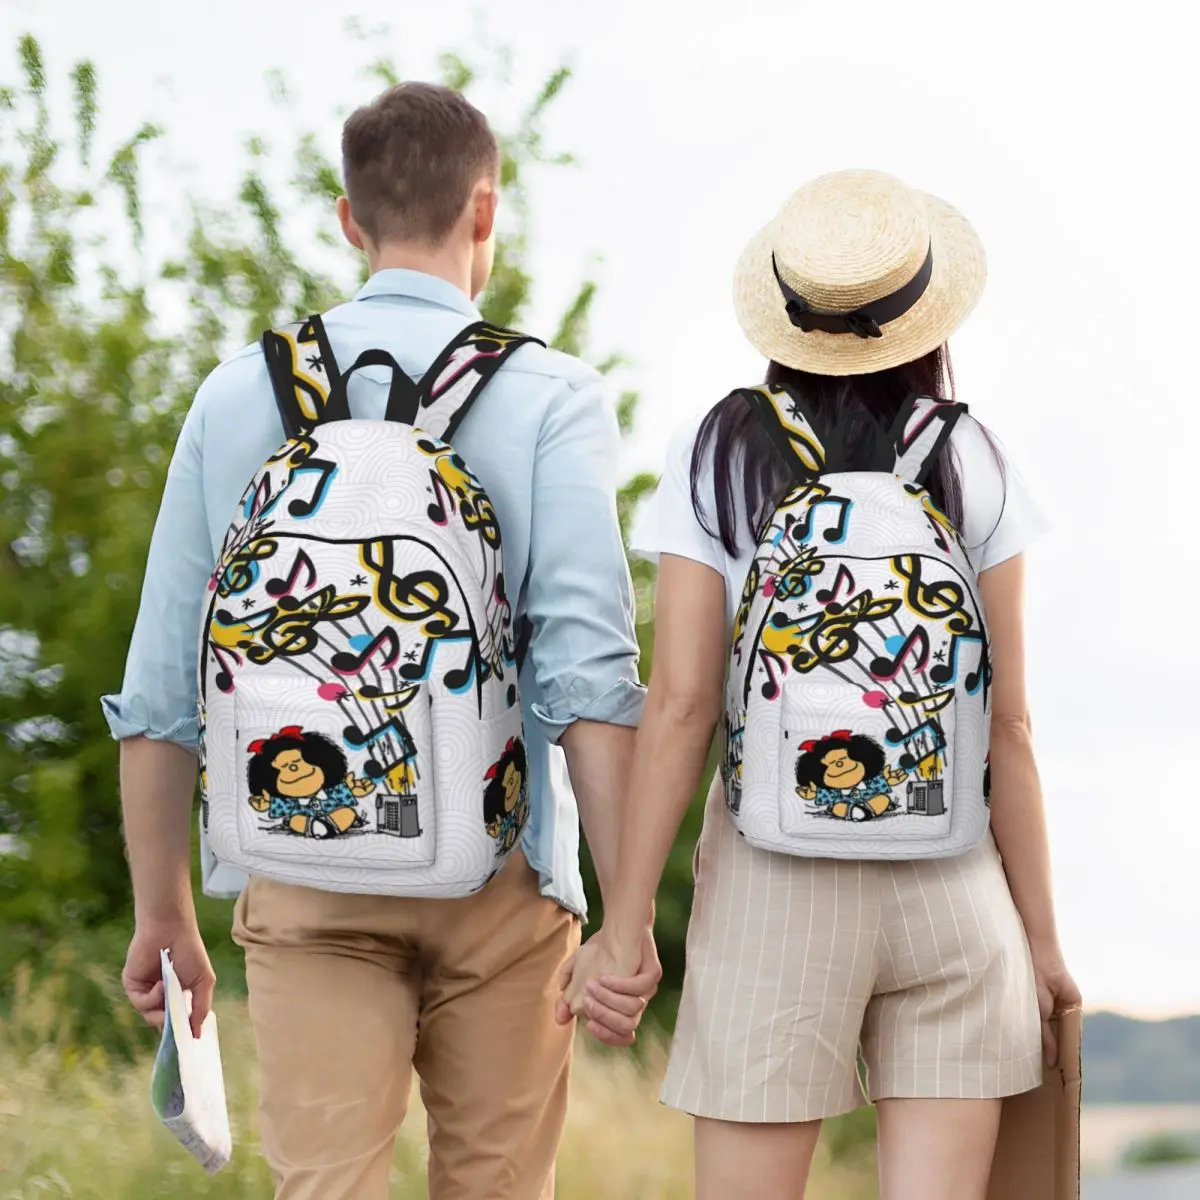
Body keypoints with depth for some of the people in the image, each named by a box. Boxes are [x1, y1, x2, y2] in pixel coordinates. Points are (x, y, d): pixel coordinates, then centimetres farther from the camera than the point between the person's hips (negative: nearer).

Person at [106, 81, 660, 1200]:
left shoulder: (240, 393, 6)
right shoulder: (549, 397, -2)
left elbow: (159, 686, 6)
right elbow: (589, 669, -12)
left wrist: (163, 913, 15)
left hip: (300, 874, 1)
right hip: (497, 878, -1)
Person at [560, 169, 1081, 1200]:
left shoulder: (717, 457, -1)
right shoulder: (972, 467, 1)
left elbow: (681, 706, -6)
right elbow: (1008, 725, 0)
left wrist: (625, 924, -2)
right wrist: (1042, 934, 8)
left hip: (775, 882, -1)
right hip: (954, 883, 1)